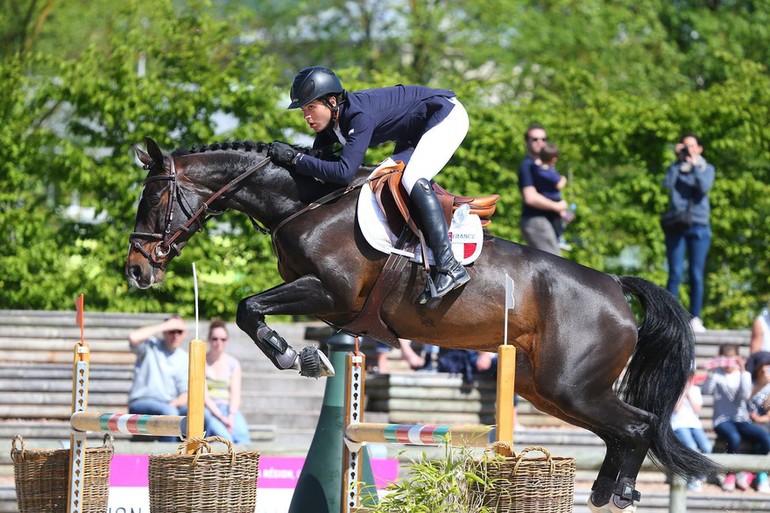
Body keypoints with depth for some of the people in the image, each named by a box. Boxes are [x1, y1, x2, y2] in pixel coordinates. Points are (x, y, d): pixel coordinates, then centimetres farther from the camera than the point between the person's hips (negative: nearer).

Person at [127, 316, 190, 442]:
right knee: (169, 412, -38)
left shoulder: (184, 358, 14)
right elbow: (133, 338, -21)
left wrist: (175, 404, -16)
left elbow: (185, 393, 8)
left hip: (170, 405, 4)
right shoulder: (151, 346, 3)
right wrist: (164, 326, -13)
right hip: (141, 402, -4)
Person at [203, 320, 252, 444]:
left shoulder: (233, 364, 14)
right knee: (222, 435, -35)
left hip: (228, 408, 2)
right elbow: (203, 394, -5)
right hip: (208, 409, -2)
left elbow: (235, 394, 5)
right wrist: (222, 417, -17)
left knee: (241, 432, -32)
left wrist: (231, 417, -15)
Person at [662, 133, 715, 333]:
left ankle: (695, 318, 3)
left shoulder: (706, 168, 10)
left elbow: (704, 187, -10)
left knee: (696, 275, -1)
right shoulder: (675, 168, 11)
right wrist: (679, 162, -6)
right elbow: (667, 183, -10)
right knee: (675, 274, -5)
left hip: (699, 226, 0)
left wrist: (695, 165, -9)